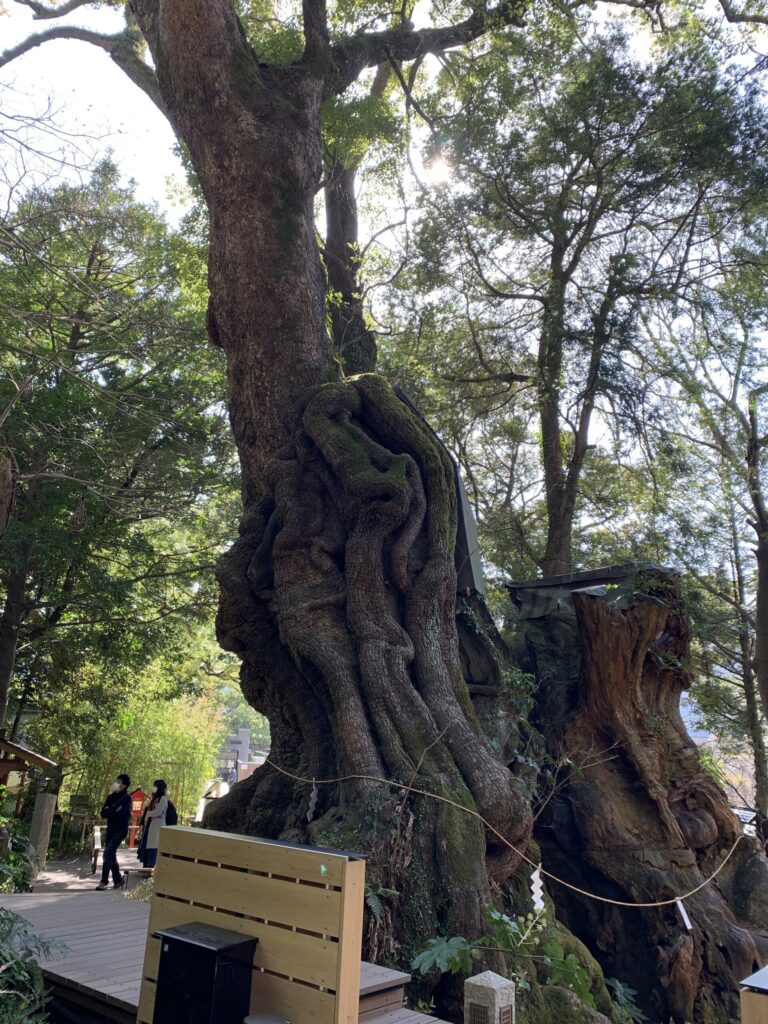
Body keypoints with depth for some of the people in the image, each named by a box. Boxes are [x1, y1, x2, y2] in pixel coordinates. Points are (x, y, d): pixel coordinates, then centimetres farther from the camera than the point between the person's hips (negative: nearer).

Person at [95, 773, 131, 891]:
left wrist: (110, 812, -8)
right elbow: (103, 813, 3)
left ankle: (104, 881, -6)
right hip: (110, 829, 7)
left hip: (120, 830, -7)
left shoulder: (126, 797, -9)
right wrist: (114, 811, -14)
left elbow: (122, 813, -20)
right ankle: (118, 879, 23)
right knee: (111, 855, 10)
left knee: (108, 854, -13)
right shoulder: (111, 796, 9)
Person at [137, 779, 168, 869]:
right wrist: (143, 823, 8)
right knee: (146, 845, 9)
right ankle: (147, 865, 15)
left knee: (153, 846, -8)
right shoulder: (154, 798, 19)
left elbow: (158, 812, -17)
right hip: (149, 825, 8)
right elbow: (148, 810, 16)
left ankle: (151, 865, -6)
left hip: (157, 825, -8)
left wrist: (148, 814, -3)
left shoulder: (163, 798, -7)